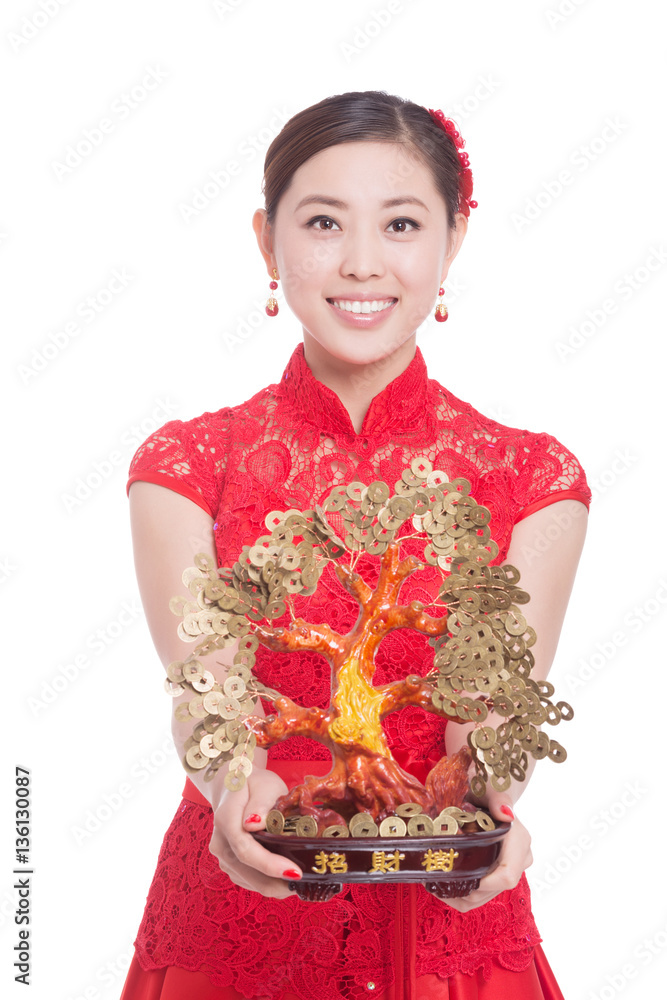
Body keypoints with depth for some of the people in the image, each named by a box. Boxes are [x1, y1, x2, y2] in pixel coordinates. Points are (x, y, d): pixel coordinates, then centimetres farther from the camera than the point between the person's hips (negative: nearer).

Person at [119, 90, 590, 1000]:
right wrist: (237, 787, -35)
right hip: (236, 913, 0)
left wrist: (483, 801, -33)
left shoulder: (532, 479, -4)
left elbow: (494, 708, -12)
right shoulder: (183, 467, -4)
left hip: (450, 919, 1)